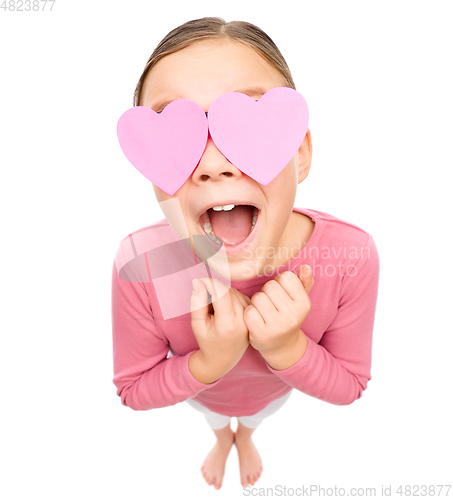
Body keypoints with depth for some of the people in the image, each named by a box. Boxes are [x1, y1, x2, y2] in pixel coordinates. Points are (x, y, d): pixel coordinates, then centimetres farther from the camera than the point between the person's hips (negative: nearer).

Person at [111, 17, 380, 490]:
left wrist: (287, 349, -40)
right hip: (197, 384, 0)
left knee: (254, 417, 37)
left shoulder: (350, 255, -38)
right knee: (214, 419, 37)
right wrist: (209, 363, -41)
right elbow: (133, 391, -21)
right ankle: (222, 439, 75)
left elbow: (350, 385, -19)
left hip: (279, 386, 1)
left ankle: (246, 436, 76)